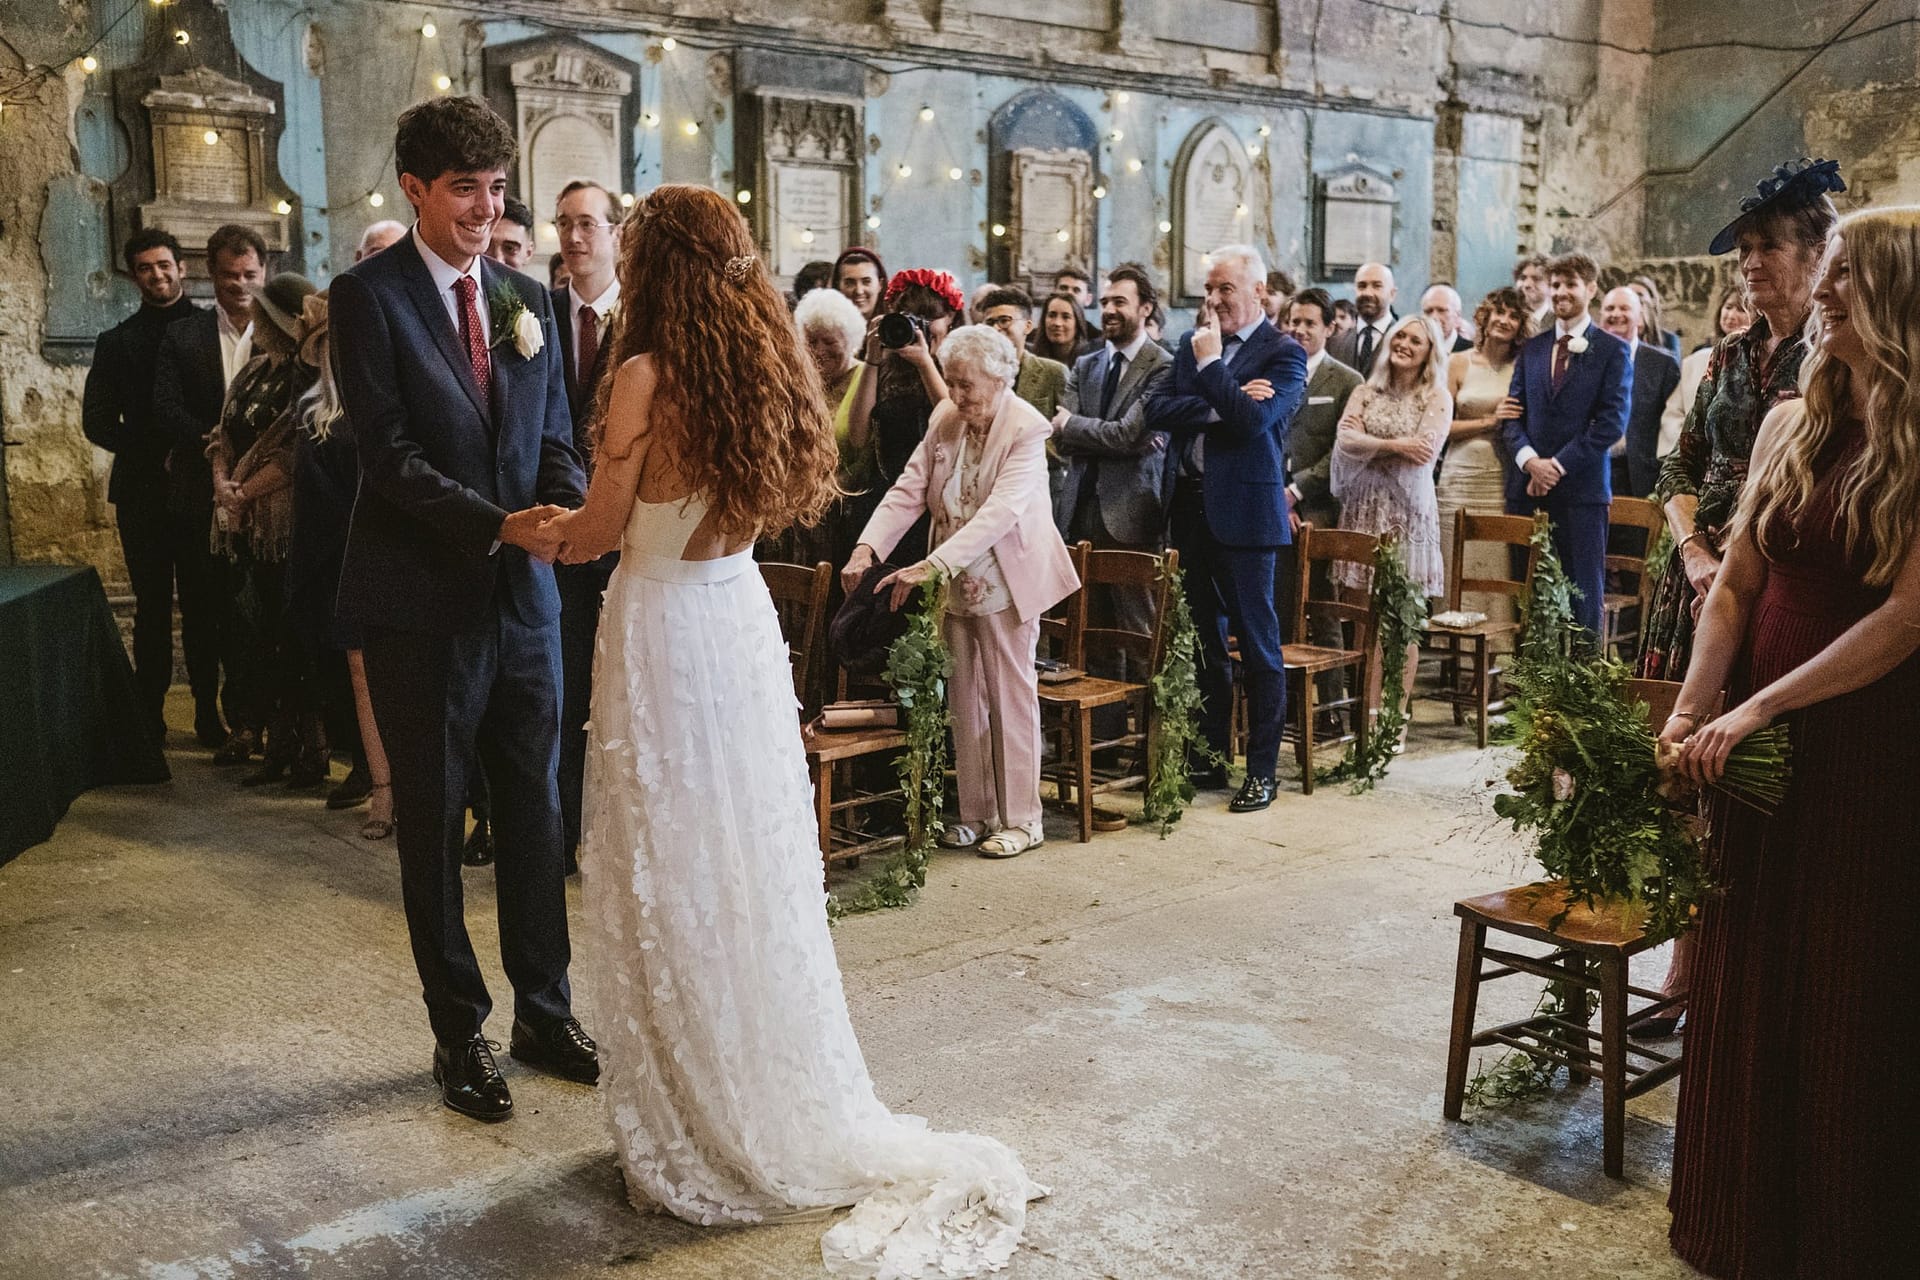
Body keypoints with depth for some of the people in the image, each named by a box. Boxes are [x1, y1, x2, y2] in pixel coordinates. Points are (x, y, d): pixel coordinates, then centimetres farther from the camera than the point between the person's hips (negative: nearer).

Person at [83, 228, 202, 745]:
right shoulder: (116, 342, 13)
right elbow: (97, 421, 7)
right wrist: (154, 451, -7)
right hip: (142, 489, 2)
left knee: (202, 602, 0)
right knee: (152, 604, 4)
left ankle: (208, 711, 4)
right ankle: (149, 713, 7)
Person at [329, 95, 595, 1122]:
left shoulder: (525, 298, 10)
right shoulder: (369, 295, -6)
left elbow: (554, 435, 10)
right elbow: (389, 453, -14)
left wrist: (567, 509, -12)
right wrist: (501, 525, -24)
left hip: (523, 595, 5)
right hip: (421, 601, -4)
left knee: (534, 809, 12)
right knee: (432, 820, 9)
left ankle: (545, 1014, 27)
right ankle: (459, 1035, 22)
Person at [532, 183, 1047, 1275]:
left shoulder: (646, 374, -14)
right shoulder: (767, 368, 6)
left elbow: (601, 528, -8)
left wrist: (544, 531, 13)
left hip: (664, 628, -6)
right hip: (745, 622, 6)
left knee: (671, 872, 6)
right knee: (757, 866, 14)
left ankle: (695, 1130, 19)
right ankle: (787, 1110, 26)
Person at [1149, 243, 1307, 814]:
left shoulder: (1283, 353, -5)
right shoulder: (1192, 343, 12)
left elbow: (1253, 420, -20)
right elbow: (1158, 412, -1)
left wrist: (1211, 364, -12)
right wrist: (1222, 403, -13)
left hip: (1245, 511, -6)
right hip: (1191, 507, 6)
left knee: (1257, 643, 1)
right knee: (1204, 640, 13)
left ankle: (1261, 771, 9)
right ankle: (1210, 757, 23)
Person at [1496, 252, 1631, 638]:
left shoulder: (1612, 350, 2)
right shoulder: (1530, 349, 15)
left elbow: (1612, 422, -6)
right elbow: (1512, 415, 9)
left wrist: (1559, 464, -12)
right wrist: (1529, 460, -9)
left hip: (1581, 487, -4)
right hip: (1527, 487, 4)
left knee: (1583, 593, 0)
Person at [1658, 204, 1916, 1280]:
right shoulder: (1792, 424, 6)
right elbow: (1735, 586, 4)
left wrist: (1759, 708, -18)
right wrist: (1689, 714, -7)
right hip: (1759, 742, 5)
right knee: (1746, 980, 12)